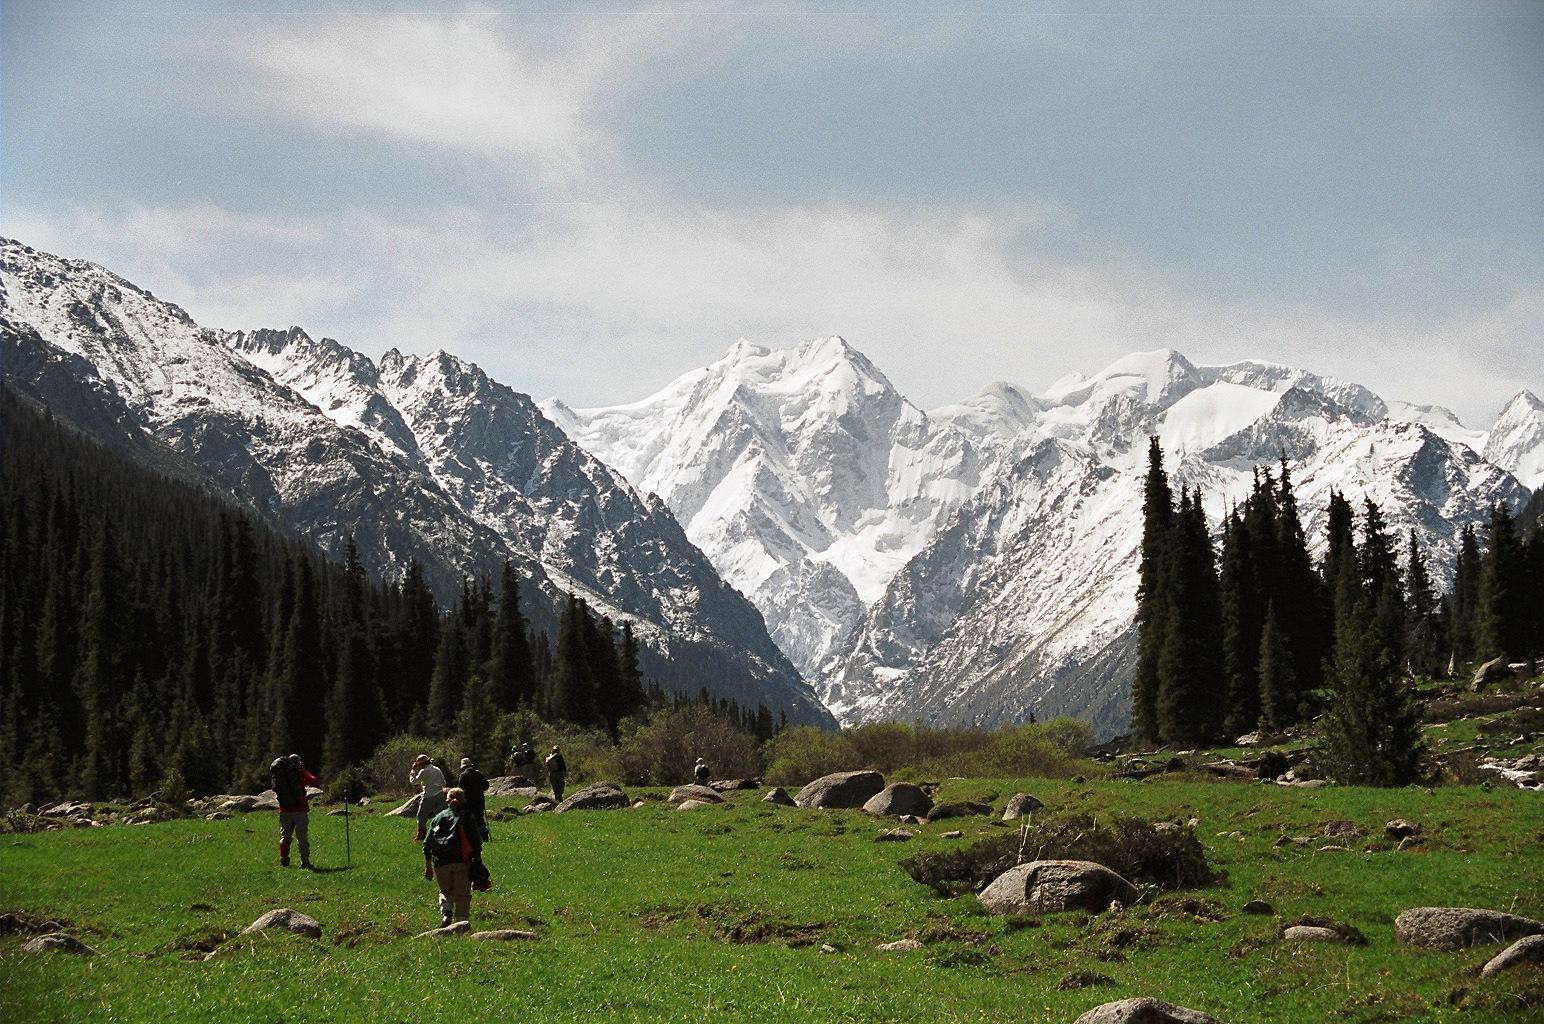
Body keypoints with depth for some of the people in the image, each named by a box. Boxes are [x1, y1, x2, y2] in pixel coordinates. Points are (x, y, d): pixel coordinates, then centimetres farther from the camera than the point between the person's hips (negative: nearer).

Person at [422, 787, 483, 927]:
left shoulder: (438, 817, 13)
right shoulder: (466, 817, 5)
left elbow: (427, 844, 12)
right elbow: (476, 842, 0)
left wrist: (428, 866, 17)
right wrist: (478, 862, 6)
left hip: (440, 863, 2)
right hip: (462, 862, -2)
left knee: (445, 891, 18)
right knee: (462, 895, 4)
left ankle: (446, 913, -8)